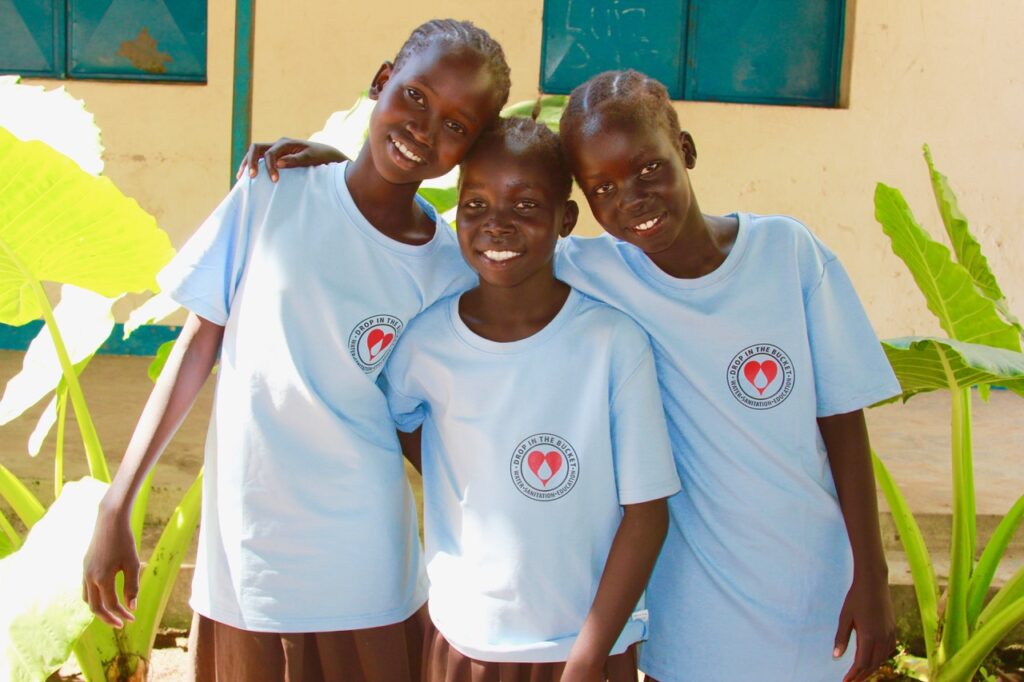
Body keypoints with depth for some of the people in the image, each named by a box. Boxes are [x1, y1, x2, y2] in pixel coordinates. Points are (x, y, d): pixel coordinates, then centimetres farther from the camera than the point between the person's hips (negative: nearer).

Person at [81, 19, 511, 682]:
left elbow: (421, 431, 3)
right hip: (242, 553, 1)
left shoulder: (451, 273, -5)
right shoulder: (274, 192, -5)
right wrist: (115, 507, 0)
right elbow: (196, 348, -1)